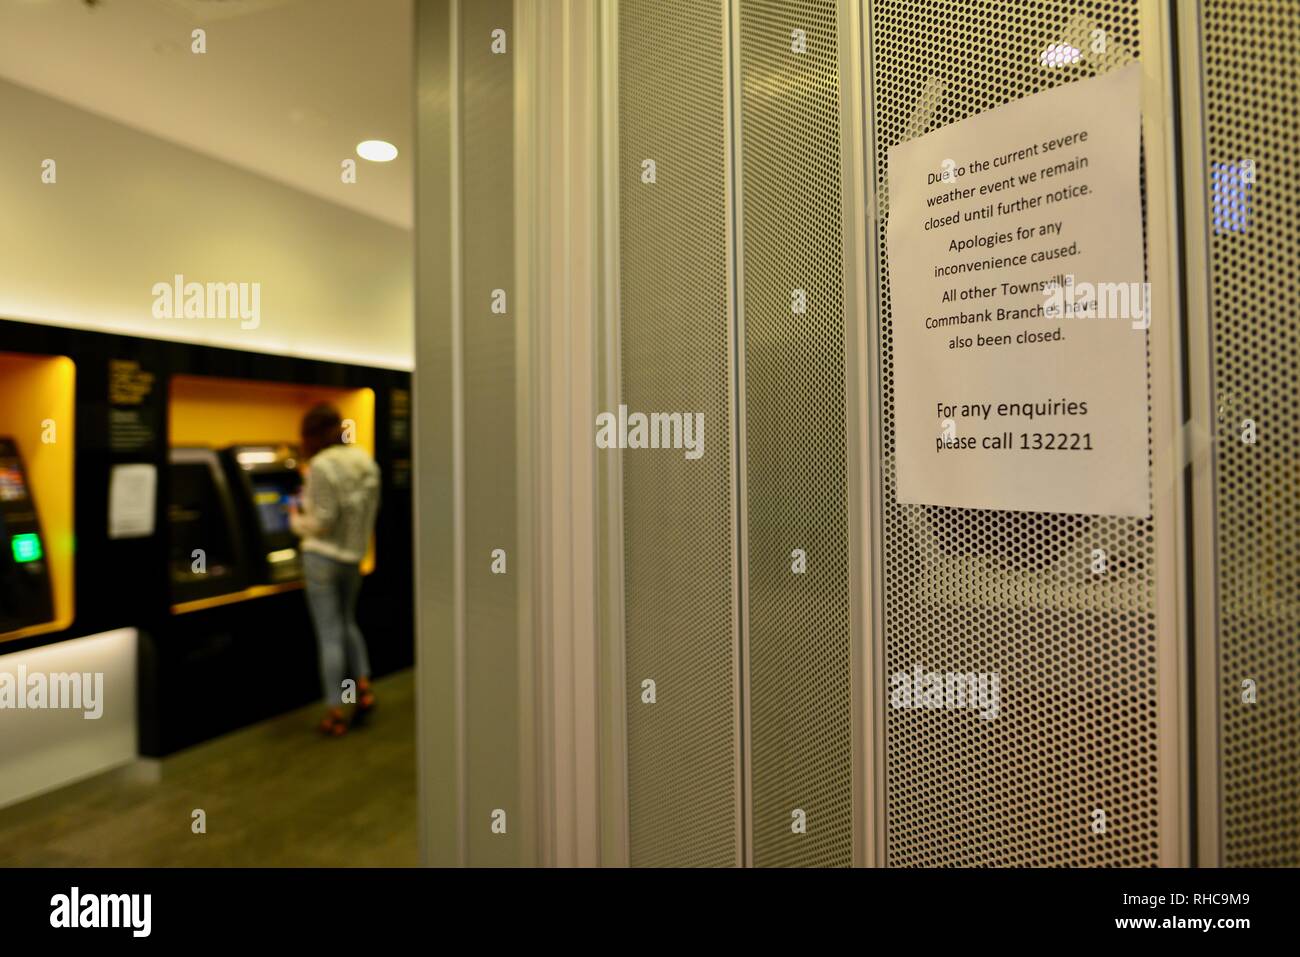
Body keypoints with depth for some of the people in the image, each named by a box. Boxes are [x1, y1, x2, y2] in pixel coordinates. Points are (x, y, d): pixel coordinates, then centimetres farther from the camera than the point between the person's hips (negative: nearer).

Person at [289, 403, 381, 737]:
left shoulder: (321, 465, -17)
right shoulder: (365, 460, 4)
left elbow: (323, 520, -17)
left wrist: (297, 520, 2)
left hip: (323, 556, -6)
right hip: (354, 555, 6)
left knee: (329, 635, 2)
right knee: (347, 623, 25)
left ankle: (335, 713, 11)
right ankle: (363, 687, 18)